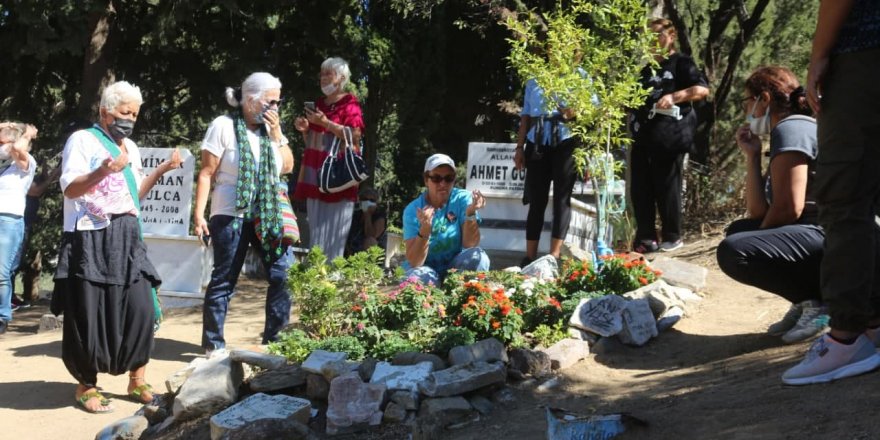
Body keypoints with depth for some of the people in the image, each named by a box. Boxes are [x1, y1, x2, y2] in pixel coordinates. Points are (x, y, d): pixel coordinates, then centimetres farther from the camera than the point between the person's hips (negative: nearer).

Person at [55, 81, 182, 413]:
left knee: (141, 308, 1)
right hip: (91, 239, -6)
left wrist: (163, 169, 12)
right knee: (90, 314, -2)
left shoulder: (130, 147, 18)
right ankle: (86, 386, 12)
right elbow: (69, 189, -12)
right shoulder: (82, 140, -3)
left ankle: (137, 381, 13)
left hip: (126, 238, 7)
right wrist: (104, 171, -28)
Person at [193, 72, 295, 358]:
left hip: (268, 215, 6)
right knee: (224, 281, 1)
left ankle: (275, 337, 12)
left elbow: (287, 166, 8)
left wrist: (276, 133, -2)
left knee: (285, 273, -1)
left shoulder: (271, 127, 12)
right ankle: (213, 344, 12)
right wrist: (199, 215, -13)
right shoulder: (224, 126, -5)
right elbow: (206, 173, -7)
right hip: (231, 216, -5)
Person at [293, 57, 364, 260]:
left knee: (333, 232, -9)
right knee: (316, 230, 6)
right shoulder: (319, 103, 19)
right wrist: (305, 129, 6)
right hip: (316, 174, 7)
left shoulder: (349, 103, -2)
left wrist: (325, 123, -15)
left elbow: (355, 135, -14)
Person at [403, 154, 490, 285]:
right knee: (418, 277, -36)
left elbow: (470, 245, -19)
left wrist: (470, 214, -33)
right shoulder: (413, 210, -12)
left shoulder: (463, 199, -10)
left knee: (477, 256, -29)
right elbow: (414, 262, -20)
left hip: (456, 268, 2)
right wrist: (425, 230, -36)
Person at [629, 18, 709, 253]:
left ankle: (672, 237, 10)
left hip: (668, 137, -7)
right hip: (643, 136, 7)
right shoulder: (646, 70, 22)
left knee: (666, 187, -1)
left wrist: (674, 97, -22)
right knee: (640, 188, 2)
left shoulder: (681, 63, 1)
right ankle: (646, 238, 8)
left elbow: (702, 89, -12)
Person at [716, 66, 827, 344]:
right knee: (738, 231, 23)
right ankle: (807, 299, 9)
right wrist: (752, 156, 9)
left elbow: (788, 209, -18)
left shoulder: (790, 129, -9)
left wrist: (759, 241, 0)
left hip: (833, 237, -11)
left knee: (734, 252, -24)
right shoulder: (794, 130, 21)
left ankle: (819, 302, -10)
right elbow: (759, 212, 14)